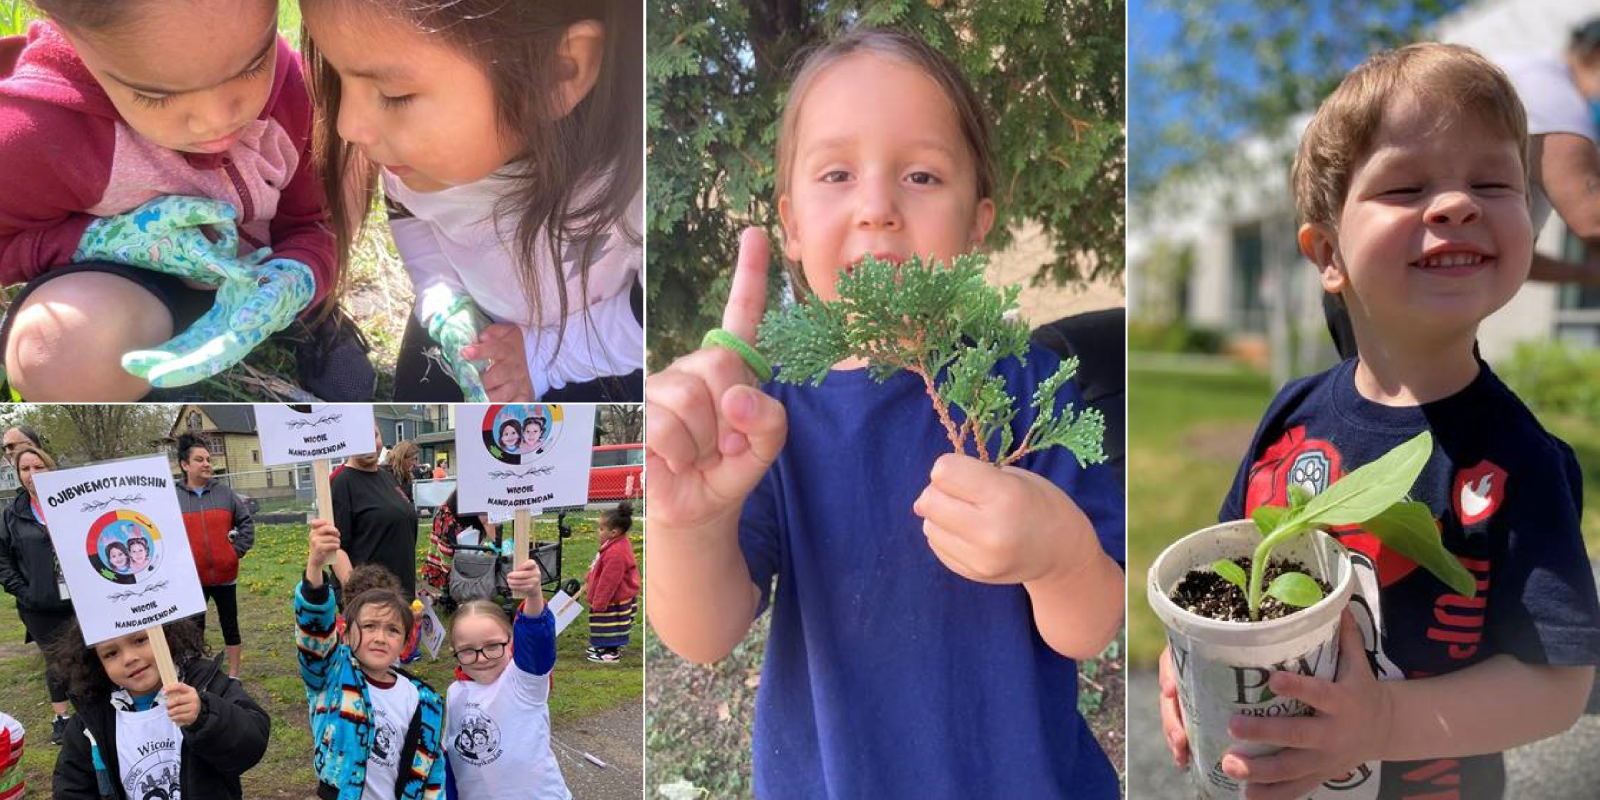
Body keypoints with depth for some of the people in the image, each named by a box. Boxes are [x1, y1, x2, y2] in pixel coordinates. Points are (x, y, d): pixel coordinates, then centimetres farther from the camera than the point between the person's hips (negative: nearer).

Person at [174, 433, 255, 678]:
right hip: (192, 579, -1)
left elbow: (247, 522, 8)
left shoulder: (225, 493, 1)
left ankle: (234, 675, 23)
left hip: (225, 575, 1)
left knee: (230, 625, 11)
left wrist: (238, 549, -1)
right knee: (195, 629, 7)